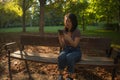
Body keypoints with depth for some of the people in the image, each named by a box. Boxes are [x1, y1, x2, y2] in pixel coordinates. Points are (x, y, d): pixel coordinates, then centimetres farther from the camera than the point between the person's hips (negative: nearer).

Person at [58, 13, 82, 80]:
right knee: (61, 57, -33)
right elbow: (63, 45, 0)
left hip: (76, 51, -3)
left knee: (69, 57, -37)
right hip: (66, 50, 3)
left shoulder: (77, 31, -12)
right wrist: (60, 38, -20)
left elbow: (75, 45, -17)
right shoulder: (64, 31, 1)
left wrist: (69, 39, -34)